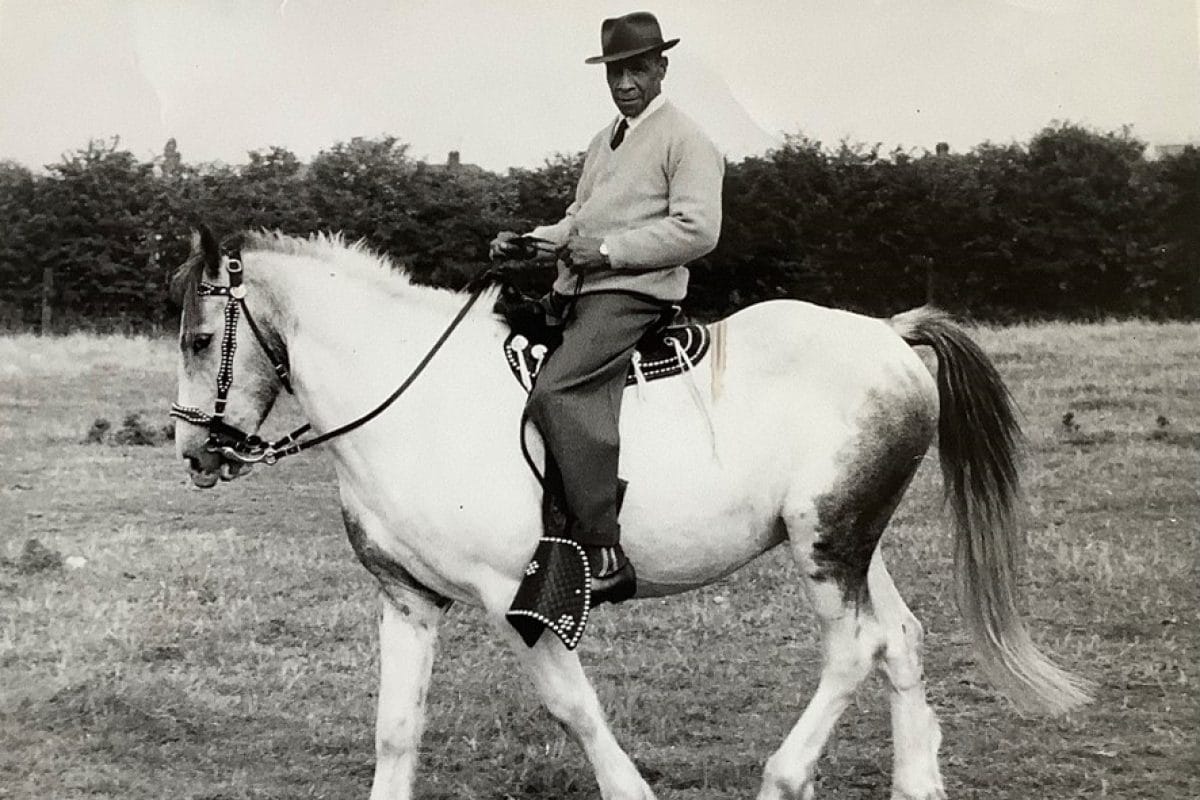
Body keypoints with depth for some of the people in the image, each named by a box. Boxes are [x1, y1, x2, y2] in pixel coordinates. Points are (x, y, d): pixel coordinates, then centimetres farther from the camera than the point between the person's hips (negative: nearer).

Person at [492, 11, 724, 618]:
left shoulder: (685, 139, -2)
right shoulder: (603, 142, 24)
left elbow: (697, 229, -13)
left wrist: (609, 249, -18)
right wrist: (526, 241, 9)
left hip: (632, 292, -9)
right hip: (576, 293, 9)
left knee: (555, 391, -28)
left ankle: (604, 555, -28)